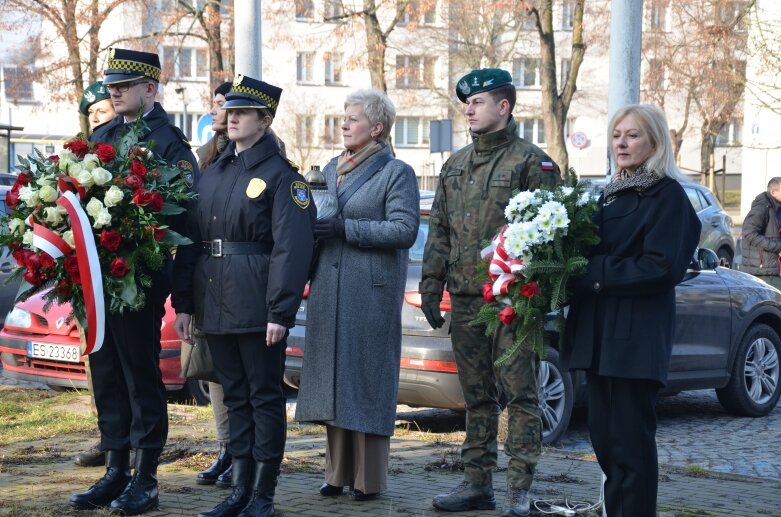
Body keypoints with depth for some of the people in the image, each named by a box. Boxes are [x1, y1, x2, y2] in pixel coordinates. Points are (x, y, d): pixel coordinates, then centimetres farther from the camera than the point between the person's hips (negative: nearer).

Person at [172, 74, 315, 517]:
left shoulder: (281, 176, -7)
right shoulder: (213, 174, 15)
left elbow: (292, 249, -14)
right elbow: (191, 242, 15)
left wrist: (280, 313, -20)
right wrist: (183, 302, 10)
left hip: (258, 310, -7)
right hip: (216, 307, 7)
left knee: (265, 398, 1)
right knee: (235, 397, 12)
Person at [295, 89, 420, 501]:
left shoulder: (396, 172, -3)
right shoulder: (331, 169, 17)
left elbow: (405, 229, -13)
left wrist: (345, 229, -17)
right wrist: (315, 229, 0)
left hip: (371, 292, -6)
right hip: (329, 290, 6)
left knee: (367, 379, -3)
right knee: (333, 378, 7)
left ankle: (369, 478, 4)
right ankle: (338, 472, 16)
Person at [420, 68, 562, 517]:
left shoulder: (532, 163, -4)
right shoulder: (455, 166, 16)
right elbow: (439, 232, 18)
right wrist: (431, 288, 11)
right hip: (465, 301, 6)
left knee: (520, 393, -3)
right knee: (477, 396, 11)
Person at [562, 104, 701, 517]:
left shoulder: (666, 194, -5)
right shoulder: (610, 195, 18)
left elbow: (661, 267, -15)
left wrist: (597, 275, -15)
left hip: (636, 338, -8)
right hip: (598, 333, 8)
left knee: (630, 441, -5)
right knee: (603, 436, 9)